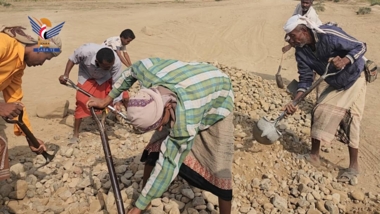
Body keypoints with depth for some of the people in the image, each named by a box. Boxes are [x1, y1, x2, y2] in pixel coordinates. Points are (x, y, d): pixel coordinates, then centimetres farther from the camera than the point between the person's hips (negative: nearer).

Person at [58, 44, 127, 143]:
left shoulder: (116, 63, -39)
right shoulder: (86, 51, -41)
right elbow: (73, 59, -18)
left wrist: (117, 102, -35)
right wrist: (66, 74, -23)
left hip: (105, 78, 1)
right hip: (87, 76, -1)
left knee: (123, 95, -12)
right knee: (82, 102, -9)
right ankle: (75, 134, 4)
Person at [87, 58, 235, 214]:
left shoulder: (186, 118, -46)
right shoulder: (147, 69, -34)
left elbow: (169, 163, -36)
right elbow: (130, 73, -7)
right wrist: (106, 100, 4)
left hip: (217, 102, -5)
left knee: (219, 169, -13)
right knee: (155, 148, -3)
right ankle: (146, 201, 16)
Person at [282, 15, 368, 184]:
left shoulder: (329, 35, -30)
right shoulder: (301, 52, -12)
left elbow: (360, 46, -23)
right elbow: (306, 79, -13)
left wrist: (344, 61, -43)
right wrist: (294, 102, -27)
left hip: (354, 80, -6)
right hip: (334, 85, 6)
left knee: (349, 120, -9)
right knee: (318, 112, 0)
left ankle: (354, 166, 3)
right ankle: (314, 155, 13)